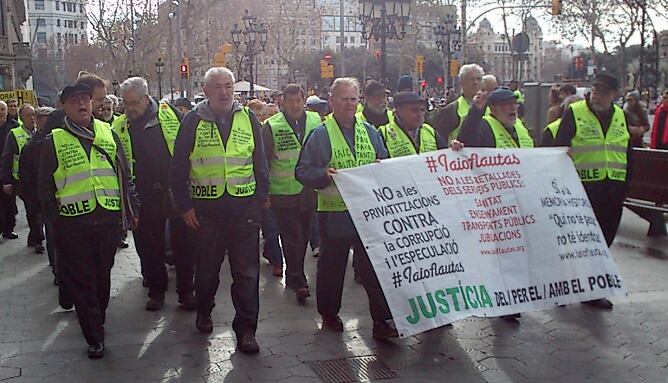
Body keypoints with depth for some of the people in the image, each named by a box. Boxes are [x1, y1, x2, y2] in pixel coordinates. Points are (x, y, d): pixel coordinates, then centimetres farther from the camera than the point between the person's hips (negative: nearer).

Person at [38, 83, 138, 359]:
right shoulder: (54, 141, 1)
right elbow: (45, 186, 5)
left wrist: (131, 209, 9)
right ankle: (95, 338, 10)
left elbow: (124, 175, 12)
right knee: (82, 281, 2)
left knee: (103, 275, 14)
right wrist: (55, 220, 3)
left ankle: (97, 319, 34)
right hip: (73, 222, -2)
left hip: (108, 218, 2)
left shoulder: (108, 133, 8)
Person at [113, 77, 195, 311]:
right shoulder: (119, 127, 5)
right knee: (149, 247, 9)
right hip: (144, 197, 2)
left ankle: (186, 291, 16)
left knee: (182, 243, 4)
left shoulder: (170, 114, -1)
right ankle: (156, 291, 25)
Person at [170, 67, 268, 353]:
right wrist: (185, 206, -2)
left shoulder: (248, 119, 6)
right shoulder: (193, 121, 1)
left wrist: (260, 199, 5)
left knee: (247, 272, 0)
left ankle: (246, 329, 8)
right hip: (205, 208, 0)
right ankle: (204, 312, 37)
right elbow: (178, 168, 3)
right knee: (206, 268, 14)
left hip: (244, 207, 1)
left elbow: (260, 163, 12)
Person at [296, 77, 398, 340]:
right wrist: (324, 175, -22)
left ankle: (381, 319, 8)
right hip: (334, 213, -3)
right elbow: (303, 171, -4)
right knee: (331, 267, 10)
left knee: (375, 266, 2)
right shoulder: (321, 134, -2)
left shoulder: (369, 131, 12)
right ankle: (329, 314, 28)